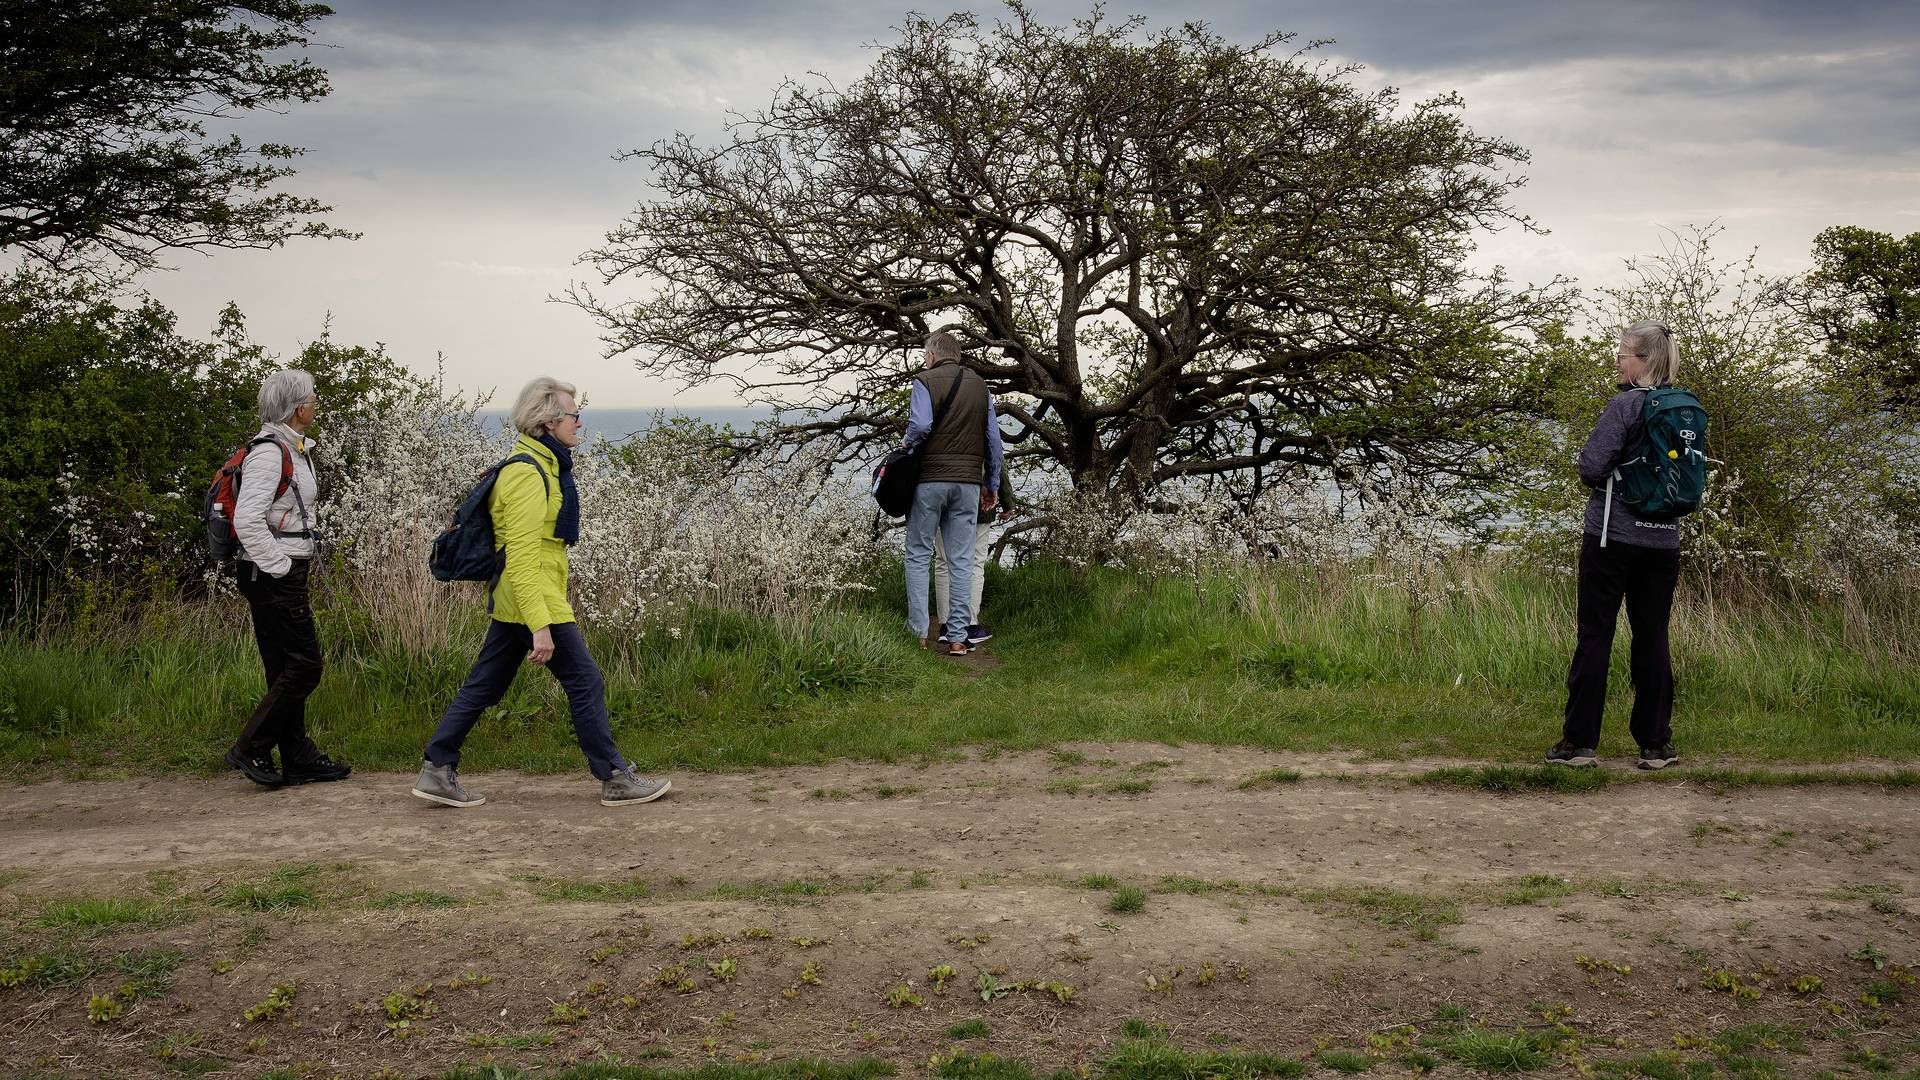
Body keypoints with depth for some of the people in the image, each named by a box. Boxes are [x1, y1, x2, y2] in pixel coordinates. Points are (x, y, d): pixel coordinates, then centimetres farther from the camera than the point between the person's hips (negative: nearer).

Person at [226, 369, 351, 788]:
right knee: (304, 665, -7)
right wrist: (279, 567, -19)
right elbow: (247, 520, -25)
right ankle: (250, 749, -1)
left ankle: (299, 759, 16)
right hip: (273, 576, -10)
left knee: (287, 669, 11)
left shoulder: (293, 450, 15)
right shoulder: (268, 453, -17)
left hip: (286, 574, 10)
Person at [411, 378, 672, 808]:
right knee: (586, 682, -2)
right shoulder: (528, 474, -18)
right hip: (533, 599, -10)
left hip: (511, 603, 10)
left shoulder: (542, 466, 14)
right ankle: (615, 779, 6)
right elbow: (521, 557, -23)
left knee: (484, 686, 13)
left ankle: (437, 771, 17)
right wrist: (540, 625, -26)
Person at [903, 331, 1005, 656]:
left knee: (918, 555, 6)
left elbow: (920, 425, -18)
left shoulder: (925, 381, -3)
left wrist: (907, 448, 2)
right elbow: (993, 440, 12)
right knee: (961, 561, 5)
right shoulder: (980, 386, 12)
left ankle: (920, 633, 1)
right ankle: (957, 638, 3)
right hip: (969, 482, 4)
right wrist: (992, 485, 19)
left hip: (930, 479, -4)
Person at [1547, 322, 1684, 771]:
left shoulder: (1625, 405, -13)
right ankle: (1656, 744, 13)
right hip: (1663, 539, 6)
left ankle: (1579, 742, 3)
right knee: (1652, 638, 10)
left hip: (1613, 535, -5)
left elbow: (1591, 467, -15)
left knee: (1594, 636, 1)